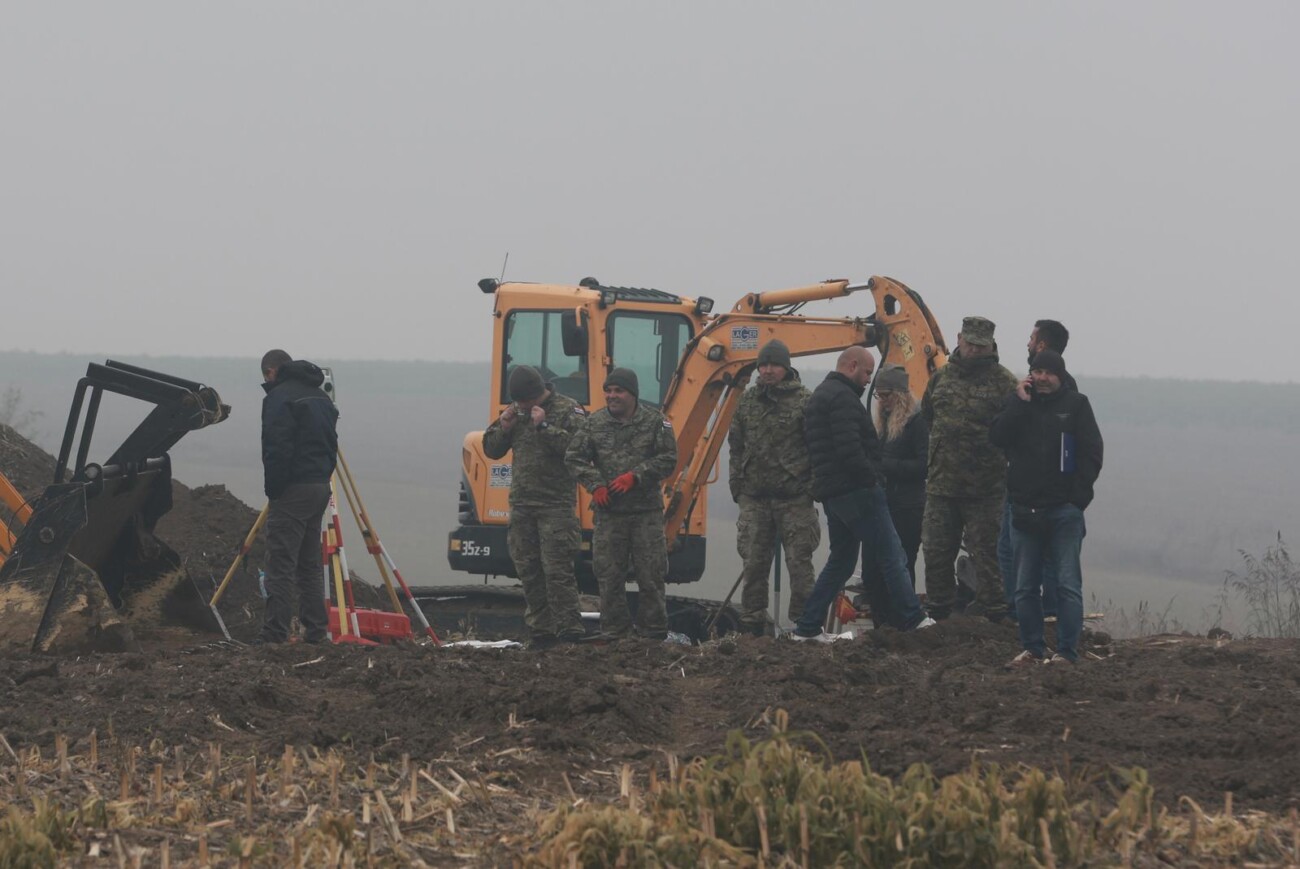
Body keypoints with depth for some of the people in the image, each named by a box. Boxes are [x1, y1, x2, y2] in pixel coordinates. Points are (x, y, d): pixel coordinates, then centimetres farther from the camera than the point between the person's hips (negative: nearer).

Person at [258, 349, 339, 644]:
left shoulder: (279, 398, -10)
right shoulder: (320, 396, 18)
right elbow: (331, 444, 19)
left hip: (292, 489, -9)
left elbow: (276, 449, -18)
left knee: (281, 565, -9)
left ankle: (274, 634, -13)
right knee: (309, 565, 14)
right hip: (320, 487, 9)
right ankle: (316, 631, 14)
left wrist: (272, 489, -11)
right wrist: (323, 477, 17)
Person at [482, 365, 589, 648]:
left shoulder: (568, 410, -4)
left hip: (556, 505, -7)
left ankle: (569, 630, -8)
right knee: (529, 571, 7)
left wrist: (544, 426, -20)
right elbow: (491, 450, 17)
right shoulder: (515, 413, 15)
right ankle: (541, 631, 13)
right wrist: (503, 427, 0)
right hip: (522, 505, 7)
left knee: (557, 569, -11)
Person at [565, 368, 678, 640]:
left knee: (650, 576, 1)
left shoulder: (655, 421, 1)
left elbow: (668, 459, -3)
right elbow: (574, 457, 6)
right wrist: (595, 484, -8)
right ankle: (614, 633, 11)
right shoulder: (595, 423, 6)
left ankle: (654, 634, 9)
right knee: (609, 577, 3)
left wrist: (635, 476, -14)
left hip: (647, 512, -2)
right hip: (609, 513, 2)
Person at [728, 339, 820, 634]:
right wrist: (737, 485, 9)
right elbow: (736, 446, 16)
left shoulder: (804, 401, -3)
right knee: (754, 562, 6)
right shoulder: (748, 401, 12)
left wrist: (812, 486, -9)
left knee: (799, 561, -2)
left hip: (794, 497, -4)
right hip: (754, 498, 4)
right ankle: (752, 624, 12)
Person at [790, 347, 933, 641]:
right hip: (855, 491, -10)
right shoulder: (842, 397, -13)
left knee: (841, 560, 14)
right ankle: (912, 619, -2)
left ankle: (808, 627, 11)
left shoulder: (818, 398, 21)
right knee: (891, 557, -4)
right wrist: (871, 477, -12)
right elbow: (849, 449, -23)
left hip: (831, 493, 10)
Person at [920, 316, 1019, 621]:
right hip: (941, 483, 5)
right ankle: (939, 610, 20)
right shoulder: (941, 377, 11)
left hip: (985, 489, -5)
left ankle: (991, 609, 6)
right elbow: (925, 419, 21)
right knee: (936, 551, 9)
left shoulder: (1003, 382, -3)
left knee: (986, 553, 0)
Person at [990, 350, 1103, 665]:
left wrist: (1078, 496, -7)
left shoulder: (1075, 404, 3)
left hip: (1064, 511, -3)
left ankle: (1067, 651, -4)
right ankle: (1032, 648, 15)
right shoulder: (1018, 402, 10)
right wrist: (1020, 402, -11)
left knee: (1068, 584, -6)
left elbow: (1092, 453, 1)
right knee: (1025, 587, 7)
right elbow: (997, 437, -6)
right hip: (1025, 509, 3)